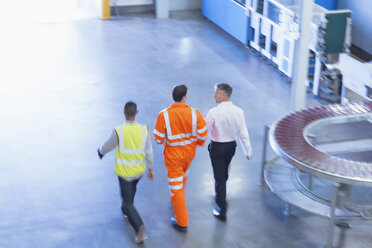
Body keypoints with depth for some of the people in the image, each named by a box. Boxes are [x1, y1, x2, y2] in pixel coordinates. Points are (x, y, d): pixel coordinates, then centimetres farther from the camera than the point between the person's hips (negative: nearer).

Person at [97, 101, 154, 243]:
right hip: (139, 170, 4)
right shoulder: (143, 130, -14)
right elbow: (149, 151, -5)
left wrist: (101, 152, 17)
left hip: (124, 172, -4)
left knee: (128, 203, 5)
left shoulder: (119, 132, -24)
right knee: (132, 187, 35)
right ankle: (125, 211, 58)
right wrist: (150, 169, 8)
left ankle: (140, 229, -13)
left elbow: (108, 146, -6)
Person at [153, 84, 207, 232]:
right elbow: (203, 134, -9)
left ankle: (182, 222, 14)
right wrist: (198, 143, 13)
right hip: (189, 152, 3)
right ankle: (178, 199, 59)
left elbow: (158, 138, -14)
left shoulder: (164, 115, -22)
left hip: (173, 155, -3)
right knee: (184, 175, 32)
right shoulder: (194, 113, -17)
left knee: (176, 186, 7)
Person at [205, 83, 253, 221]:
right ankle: (219, 194, 52)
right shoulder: (238, 111, -9)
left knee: (219, 177, 2)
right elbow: (243, 133, -6)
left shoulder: (214, 112, -23)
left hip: (217, 147, -5)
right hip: (231, 146, 5)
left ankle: (222, 211, 4)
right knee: (224, 172, 27)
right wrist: (248, 151, 2)